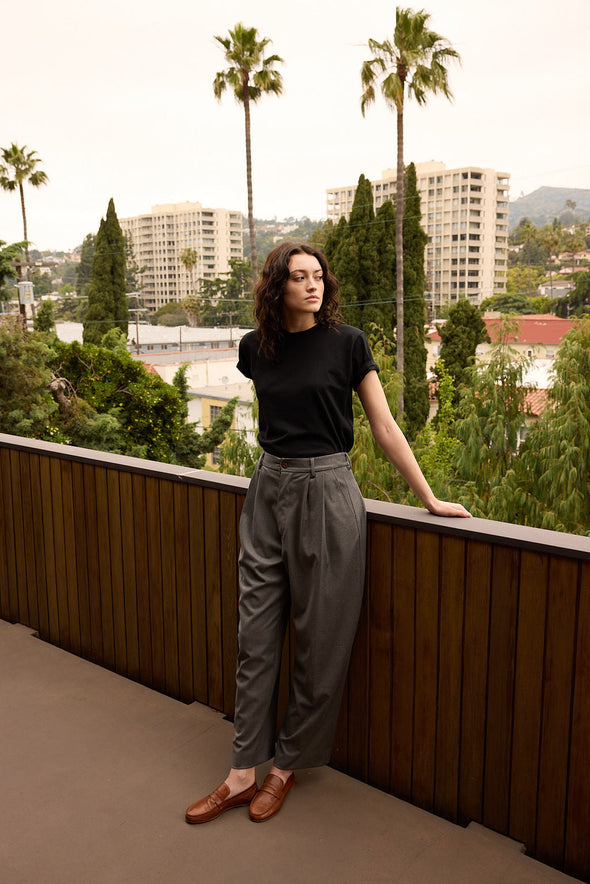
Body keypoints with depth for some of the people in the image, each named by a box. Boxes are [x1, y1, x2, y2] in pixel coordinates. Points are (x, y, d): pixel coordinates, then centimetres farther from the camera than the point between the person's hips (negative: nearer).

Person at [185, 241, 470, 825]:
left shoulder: (346, 343, -5)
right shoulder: (255, 348, 5)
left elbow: (385, 428, -3)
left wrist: (429, 499, -2)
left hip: (326, 492, -4)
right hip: (269, 490, 4)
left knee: (318, 640, 6)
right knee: (255, 635, 7)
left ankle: (288, 764, 24)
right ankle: (243, 772, 19)